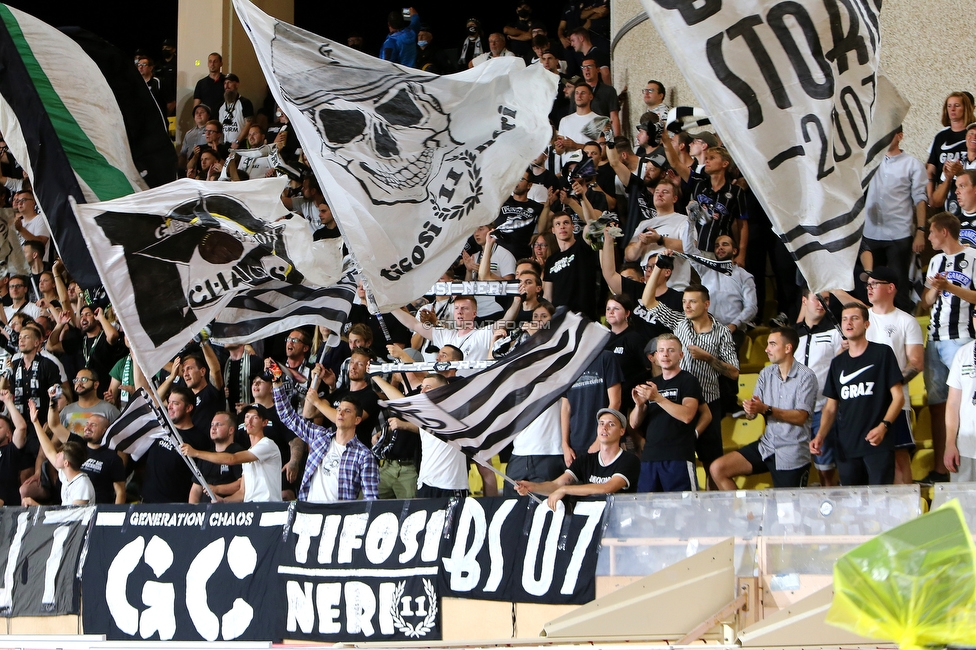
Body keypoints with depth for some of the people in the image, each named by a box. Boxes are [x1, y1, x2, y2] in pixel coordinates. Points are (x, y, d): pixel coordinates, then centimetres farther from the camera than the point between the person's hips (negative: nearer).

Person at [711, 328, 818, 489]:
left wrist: (765, 409, -26)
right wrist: (750, 410, -22)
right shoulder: (766, 373, 7)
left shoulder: (806, 377, -11)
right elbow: (753, 411, 3)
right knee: (718, 469, -5)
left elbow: (801, 417, -19)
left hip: (792, 456, -6)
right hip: (766, 446, 6)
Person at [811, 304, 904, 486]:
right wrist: (820, 435, 0)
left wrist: (883, 426, -19)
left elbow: (898, 396, -3)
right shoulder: (838, 363, 15)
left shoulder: (882, 353, 2)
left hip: (878, 445, -4)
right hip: (846, 448, 4)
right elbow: (831, 407, 17)